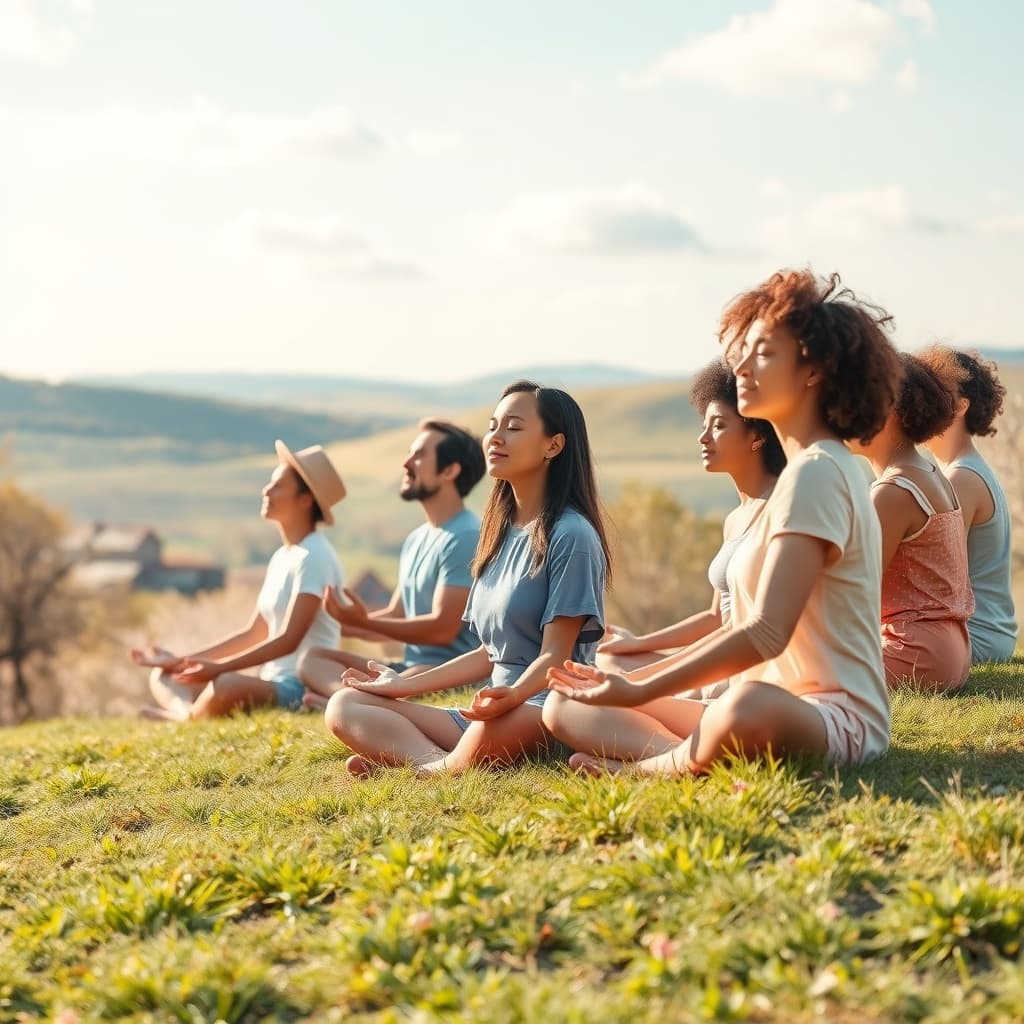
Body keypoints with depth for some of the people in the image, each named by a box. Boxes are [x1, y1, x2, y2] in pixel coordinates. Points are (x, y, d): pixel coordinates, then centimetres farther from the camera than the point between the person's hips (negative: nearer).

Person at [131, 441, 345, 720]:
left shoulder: (313, 556, -13)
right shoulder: (281, 557, 17)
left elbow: (289, 640, -20)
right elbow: (254, 634, 18)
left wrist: (217, 668, -25)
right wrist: (180, 661, 12)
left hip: (301, 687, -10)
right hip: (272, 682, 10)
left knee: (226, 687, -38)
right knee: (163, 676, 8)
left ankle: (183, 716, -8)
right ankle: (190, 714, -22)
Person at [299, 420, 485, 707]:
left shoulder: (465, 537, -12)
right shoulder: (415, 540, 19)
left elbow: (442, 628, -18)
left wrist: (364, 622, -15)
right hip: (411, 668, 10)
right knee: (313, 658, -3)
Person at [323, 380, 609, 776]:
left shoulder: (570, 535, -7)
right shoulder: (500, 534, 19)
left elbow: (555, 655, -13)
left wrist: (512, 695, -32)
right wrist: (405, 685, 22)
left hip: (548, 712, -9)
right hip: (491, 712, 9)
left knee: (494, 725, -44)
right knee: (344, 707, -1)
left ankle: (443, 768, -14)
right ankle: (439, 759, -27)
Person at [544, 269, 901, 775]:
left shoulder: (815, 472, -12)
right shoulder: (806, 469, 20)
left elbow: (766, 634, -21)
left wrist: (640, 692, -19)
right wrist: (636, 684, 14)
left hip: (833, 719, -10)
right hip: (783, 710, 10)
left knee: (748, 707, -46)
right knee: (564, 706, 7)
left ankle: (649, 765, -17)